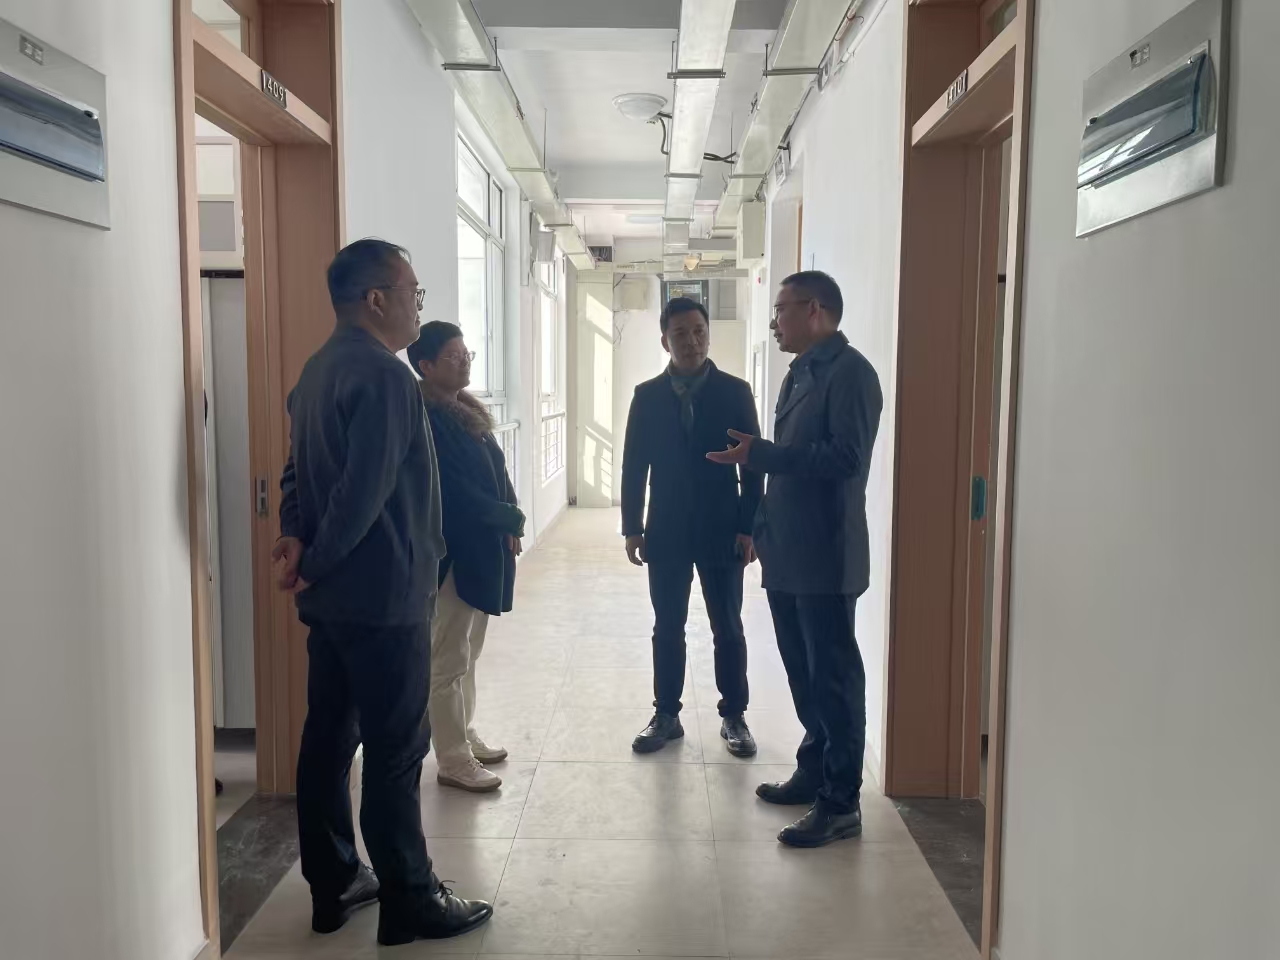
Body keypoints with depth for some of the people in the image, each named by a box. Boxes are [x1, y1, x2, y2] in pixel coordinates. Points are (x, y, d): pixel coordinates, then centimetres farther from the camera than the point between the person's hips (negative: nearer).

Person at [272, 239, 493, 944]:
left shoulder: (319, 369, 14)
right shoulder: (385, 375, -18)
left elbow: (300, 467, 14)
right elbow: (366, 490, -24)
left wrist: (294, 535, 0)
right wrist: (315, 564, -13)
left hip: (332, 595, 10)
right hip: (382, 595, -10)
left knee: (329, 737, 14)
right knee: (395, 752, 0)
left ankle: (333, 883, 27)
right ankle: (409, 902, 12)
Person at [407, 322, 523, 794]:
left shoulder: (468, 411, 12)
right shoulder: (425, 418, -16)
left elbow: (495, 472, 11)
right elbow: (454, 491, -22)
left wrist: (507, 524, -4)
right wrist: (512, 518, -12)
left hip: (482, 548, 9)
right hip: (454, 553, -9)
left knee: (466, 654, 19)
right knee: (449, 661, 1)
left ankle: (466, 740, 32)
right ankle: (453, 762, 11)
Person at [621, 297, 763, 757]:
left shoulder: (735, 391, -1)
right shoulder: (647, 396, 2)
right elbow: (634, 466, 4)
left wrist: (750, 528, -7)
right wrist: (632, 528, -1)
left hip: (722, 531, -1)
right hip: (667, 532, 1)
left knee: (728, 629, 7)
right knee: (667, 629, 9)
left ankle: (733, 717, 21)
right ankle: (666, 716, 22)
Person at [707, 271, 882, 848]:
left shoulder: (849, 373, -12)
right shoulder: (801, 373, 16)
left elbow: (846, 458, -22)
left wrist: (759, 453, -23)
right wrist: (764, 528, 15)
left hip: (824, 556, -9)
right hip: (788, 552, 9)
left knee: (833, 677, -1)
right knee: (802, 671, 17)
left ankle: (841, 803, 9)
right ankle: (814, 772, 32)